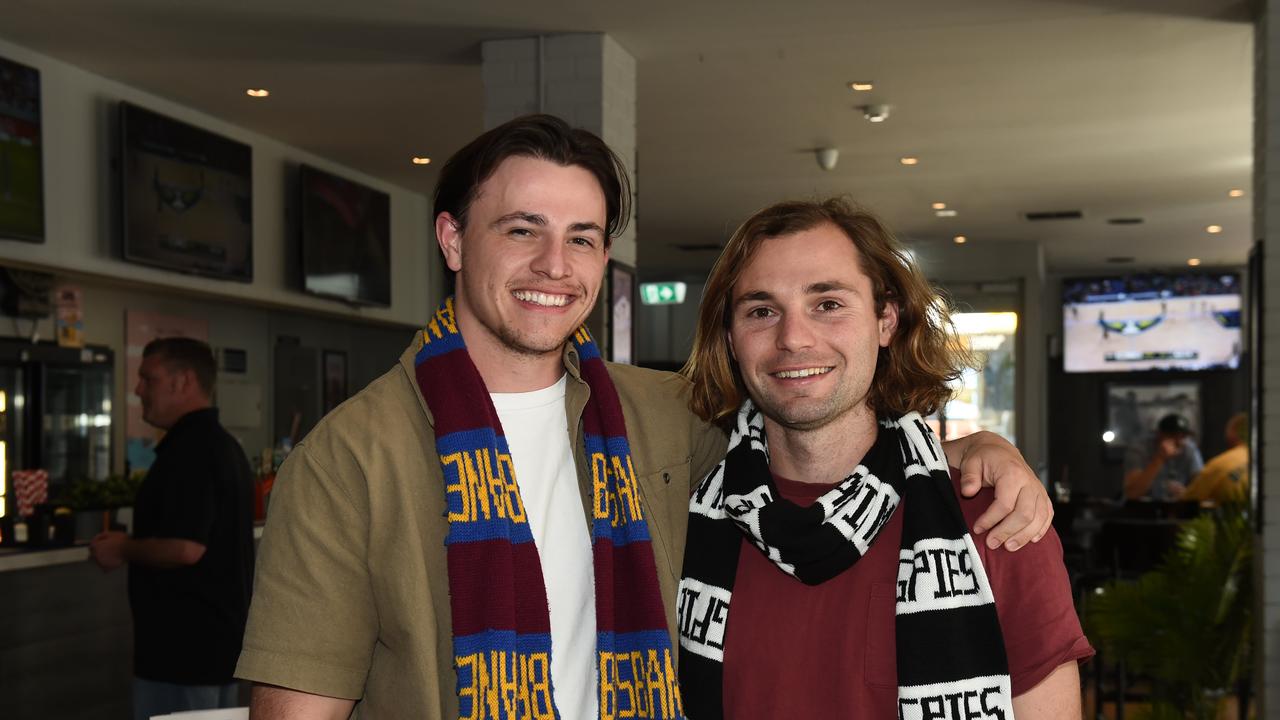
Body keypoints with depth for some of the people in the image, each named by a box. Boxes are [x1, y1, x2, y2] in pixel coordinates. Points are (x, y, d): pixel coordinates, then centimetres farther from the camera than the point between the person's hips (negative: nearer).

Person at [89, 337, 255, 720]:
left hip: (182, 649, -10)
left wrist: (123, 549, -10)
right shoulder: (224, 444, 15)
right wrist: (134, 545, 18)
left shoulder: (189, 449, -18)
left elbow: (185, 548, -27)